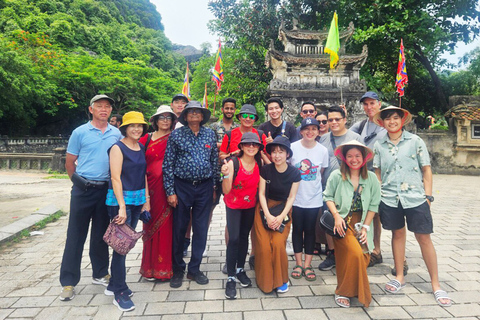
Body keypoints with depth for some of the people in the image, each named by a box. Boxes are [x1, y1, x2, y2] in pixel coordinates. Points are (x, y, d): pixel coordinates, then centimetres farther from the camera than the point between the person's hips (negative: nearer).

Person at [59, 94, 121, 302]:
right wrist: (80, 181, 5)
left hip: (106, 189, 3)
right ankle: (68, 281, 15)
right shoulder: (80, 132, -1)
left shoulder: (116, 134, 6)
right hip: (83, 190, -3)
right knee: (76, 235, 4)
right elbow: (69, 162, 3)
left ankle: (100, 274, 28)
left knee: (101, 234, 14)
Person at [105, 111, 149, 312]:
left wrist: (146, 199, 9)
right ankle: (119, 293, 10)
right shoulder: (118, 148, -9)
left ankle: (114, 284, 28)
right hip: (120, 199, -6)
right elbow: (115, 178, -14)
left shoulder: (141, 148, 11)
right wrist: (122, 207, -19)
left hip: (137, 200, 7)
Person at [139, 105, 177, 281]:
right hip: (151, 186, 2)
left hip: (167, 186, -2)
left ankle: (164, 266, 16)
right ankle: (150, 266, 20)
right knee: (151, 225, 7)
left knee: (166, 225, 2)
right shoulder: (147, 138, 10)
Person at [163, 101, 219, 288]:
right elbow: (168, 164, -1)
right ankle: (178, 270, 25)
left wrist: (214, 186, 9)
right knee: (179, 228, 6)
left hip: (204, 187, 2)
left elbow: (215, 161, 11)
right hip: (182, 186, -2)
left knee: (201, 229, 7)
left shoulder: (210, 134, 8)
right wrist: (170, 191, -6)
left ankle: (194, 269, 24)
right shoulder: (176, 135, 1)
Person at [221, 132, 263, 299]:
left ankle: (240, 269, 33)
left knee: (244, 237, 15)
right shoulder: (233, 163, -21)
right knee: (234, 238, -11)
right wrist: (226, 174, -40)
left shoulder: (259, 164, -9)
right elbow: (226, 191, -25)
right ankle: (230, 278, 2)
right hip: (233, 205, -4)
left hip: (251, 206, 4)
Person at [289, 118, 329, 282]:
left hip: (314, 199, 1)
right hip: (296, 198, 0)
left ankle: (307, 264, 22)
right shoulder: (292, 147, -6)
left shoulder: (323, 150, -2)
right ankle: (299, 263, 23)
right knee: (297, 230, 9)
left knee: (310, 230, 9)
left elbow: (321, 173, 9)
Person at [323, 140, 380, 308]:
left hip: (361, 224, 3)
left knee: (363, 257, -6)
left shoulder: (371, 177, 3)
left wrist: (365, 227, -1)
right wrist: (336, 215, -13)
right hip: (343, 223, -3)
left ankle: (343, 290, 19)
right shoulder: (337, 176, -3)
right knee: (355, 254, -20)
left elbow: (373, 205, 4)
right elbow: (328, 197, 1)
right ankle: (343, 292, 0)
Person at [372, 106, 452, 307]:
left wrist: (428, 195, -3)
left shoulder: (415, 141, -1)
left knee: (424, 238, 3)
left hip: (415, 198, -2)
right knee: (397, 234, 13)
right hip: (389, 198, 2)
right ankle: (399, 277, 28)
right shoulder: (379, 145, 5)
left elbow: (426, 169, 1)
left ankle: (435, 285, 18)